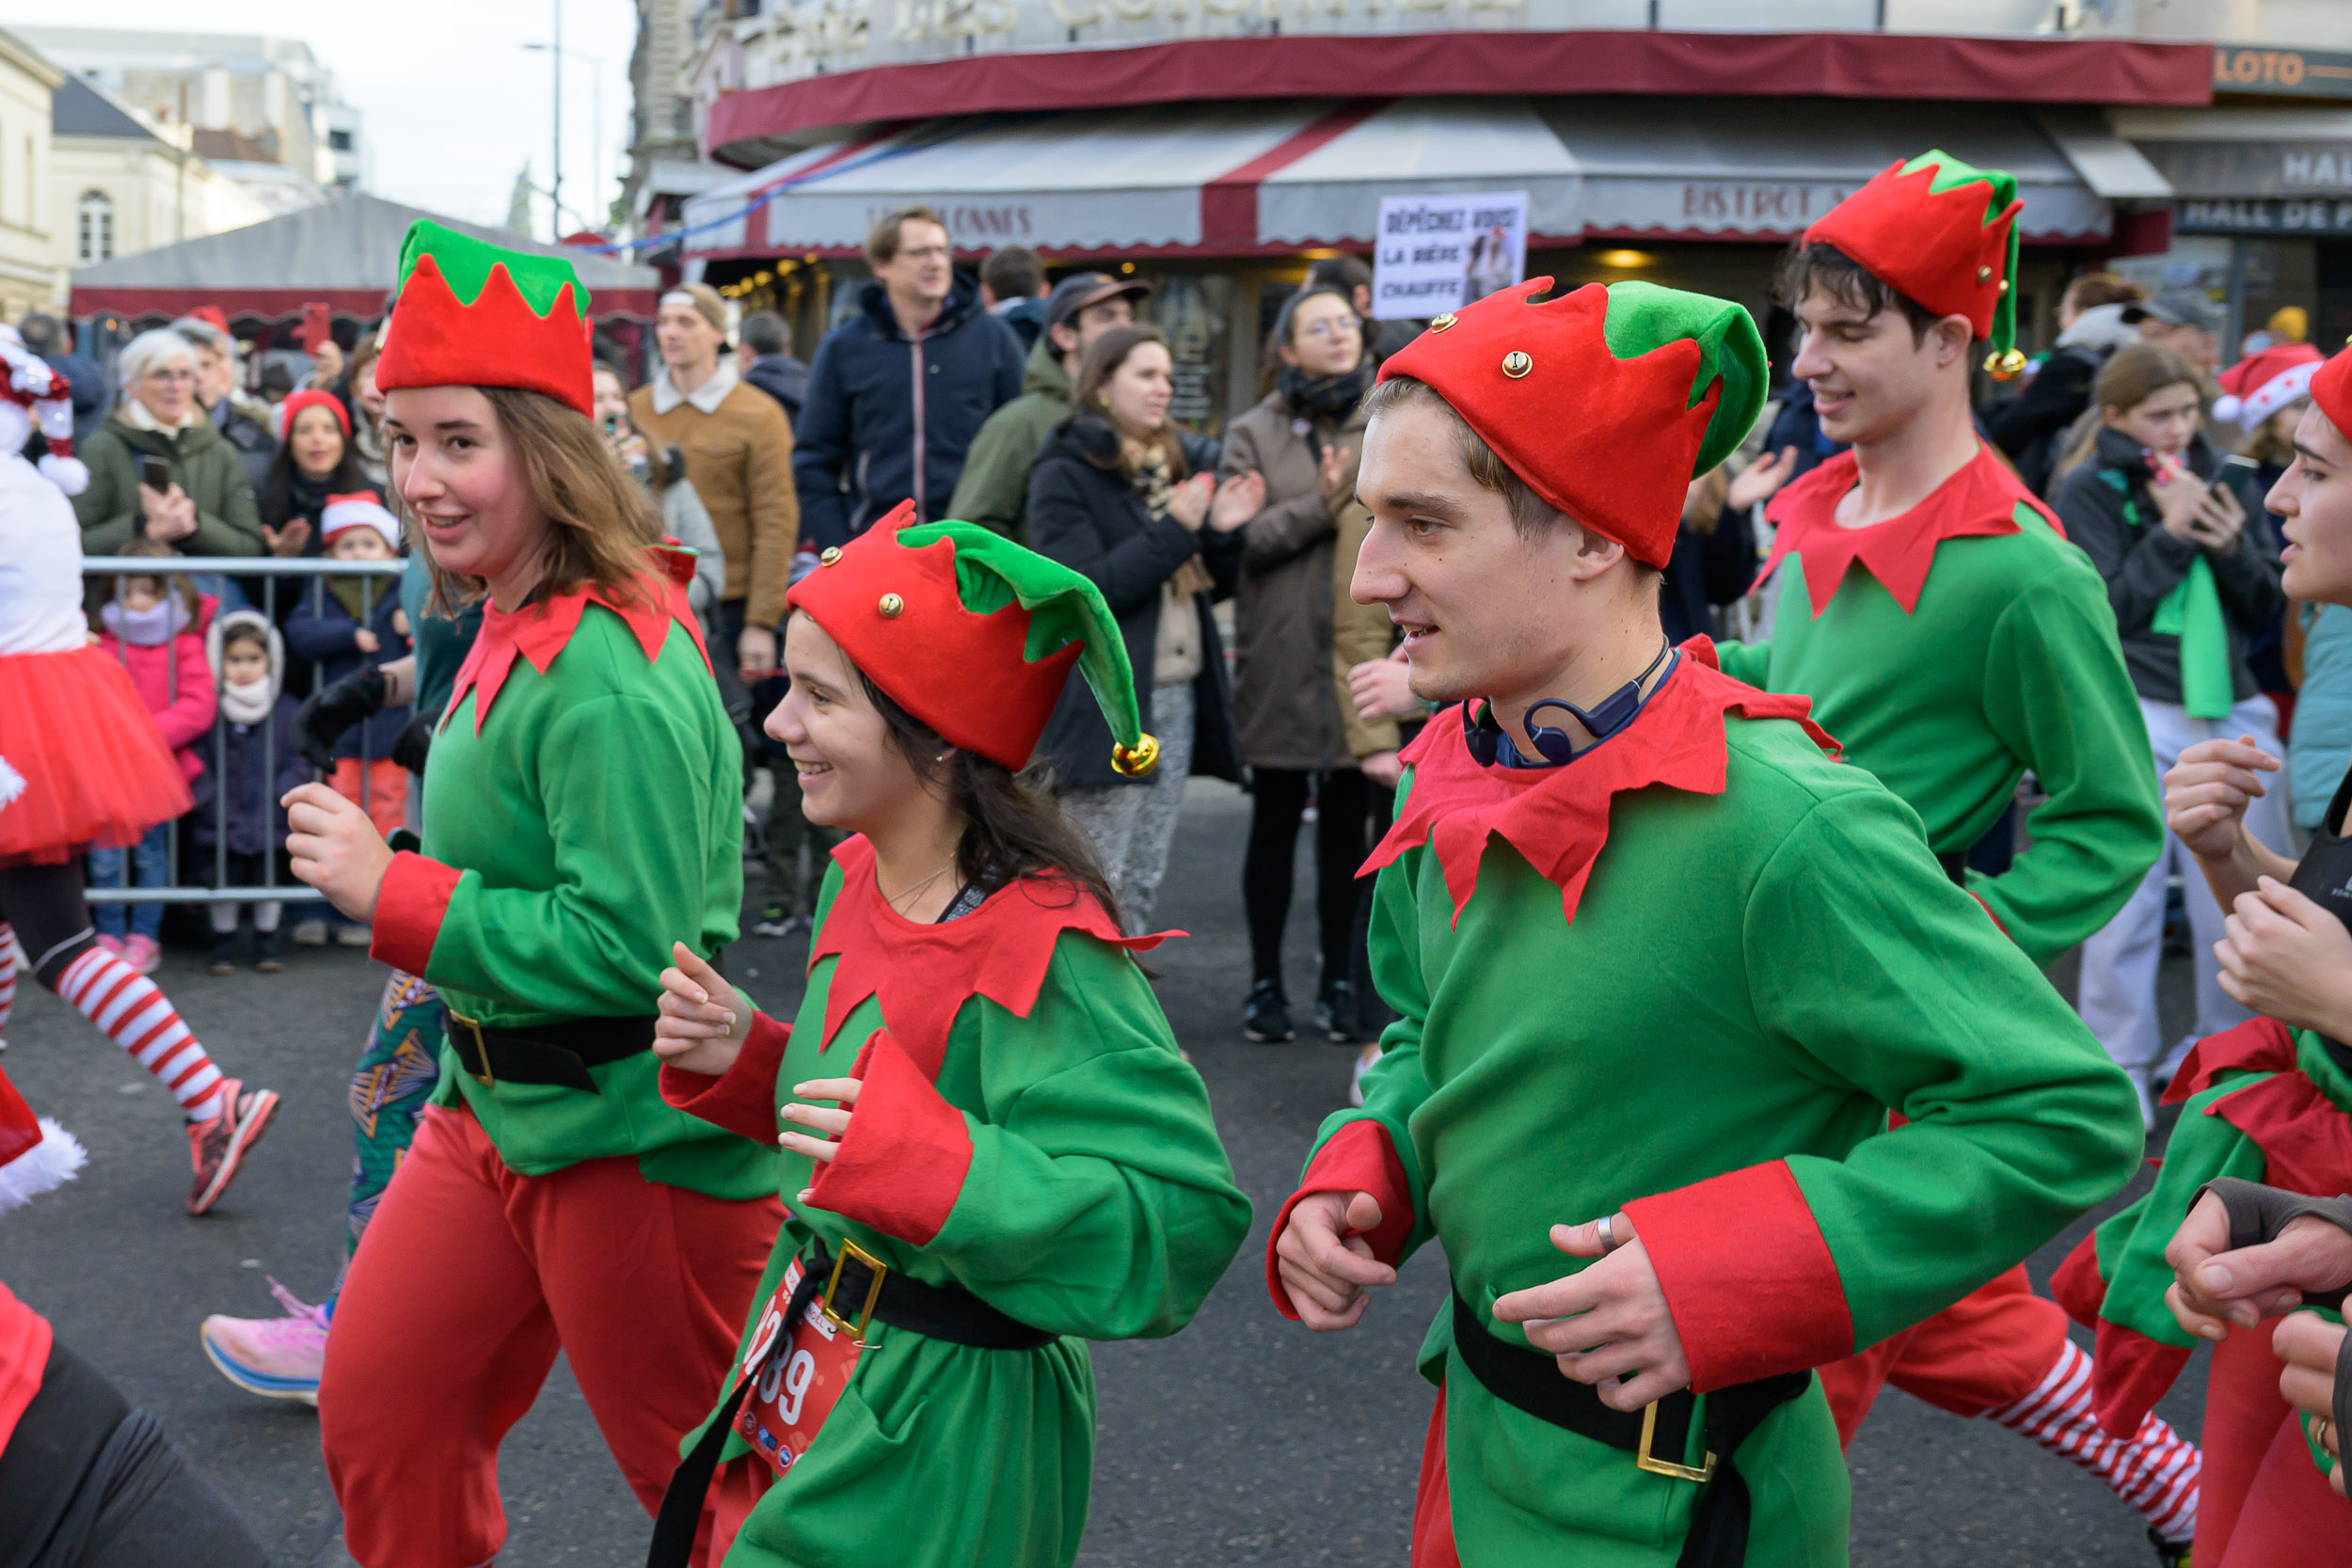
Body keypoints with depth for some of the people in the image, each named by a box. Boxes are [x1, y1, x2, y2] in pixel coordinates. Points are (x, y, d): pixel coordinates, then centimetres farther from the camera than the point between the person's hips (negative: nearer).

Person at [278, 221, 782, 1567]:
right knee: (377, 1418, 16)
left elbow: (626, 943, -27)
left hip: (632, 1138, -10)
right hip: (496, 1107, 10)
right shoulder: (515, 632, 8)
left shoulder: (609, 674, -24)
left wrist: (393, 888, -22)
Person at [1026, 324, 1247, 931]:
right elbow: (1083, 589, -18)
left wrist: (1223, 533, -1)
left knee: (1143, 880, 12)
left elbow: (1211, 584, 19)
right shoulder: (1064, 476, -6)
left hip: (1177, 694, 8)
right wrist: (1173, 532, -19)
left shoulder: (1171, 466, 17)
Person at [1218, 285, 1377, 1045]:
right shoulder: (1254, 433, 4)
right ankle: (1265, 982, 16)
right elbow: (1241, 538, -8)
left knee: (1348, 822, 7)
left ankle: (1339, 978, 17)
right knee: (1276, 821, 6)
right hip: (1283, 658, -1)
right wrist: (1321, 506, -17)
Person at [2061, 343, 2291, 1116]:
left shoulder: (2218, 479, 12)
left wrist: (2231, 546, -6)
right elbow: (2106, 611, -9)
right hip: (2136, 712, -4)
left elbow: (2266, 609, 12)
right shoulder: (2088, 491, -1)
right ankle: (2120, 1065, 11)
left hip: (2231, 709, 5)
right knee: (2127, 899, -1)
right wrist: (2172, 534, -14)